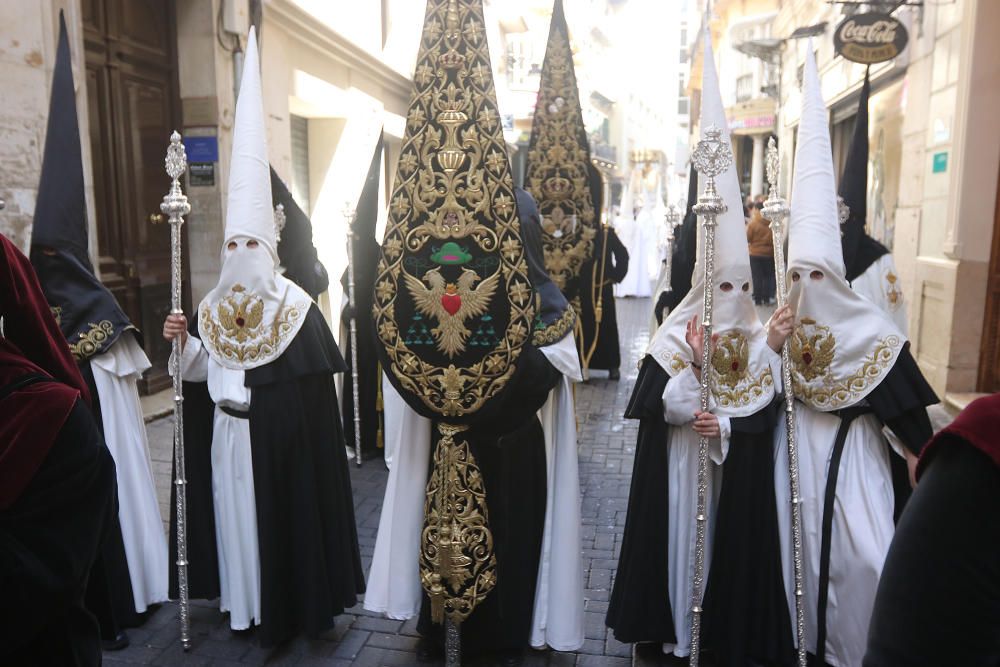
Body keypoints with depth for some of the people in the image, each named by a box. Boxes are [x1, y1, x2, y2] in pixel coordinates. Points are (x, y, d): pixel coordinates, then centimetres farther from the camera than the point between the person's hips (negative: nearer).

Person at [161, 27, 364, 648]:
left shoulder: (296, 305, -10)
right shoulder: (213, 309, 6)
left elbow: (322, 380, -12)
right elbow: (202, 372, 7)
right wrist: (185, 343, -9)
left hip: (284, 438, -5)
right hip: (229, 435, 5)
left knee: (288, 511, 4)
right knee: (238, 511, 14)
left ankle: (292, 603, 20)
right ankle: (248, 596, 31)